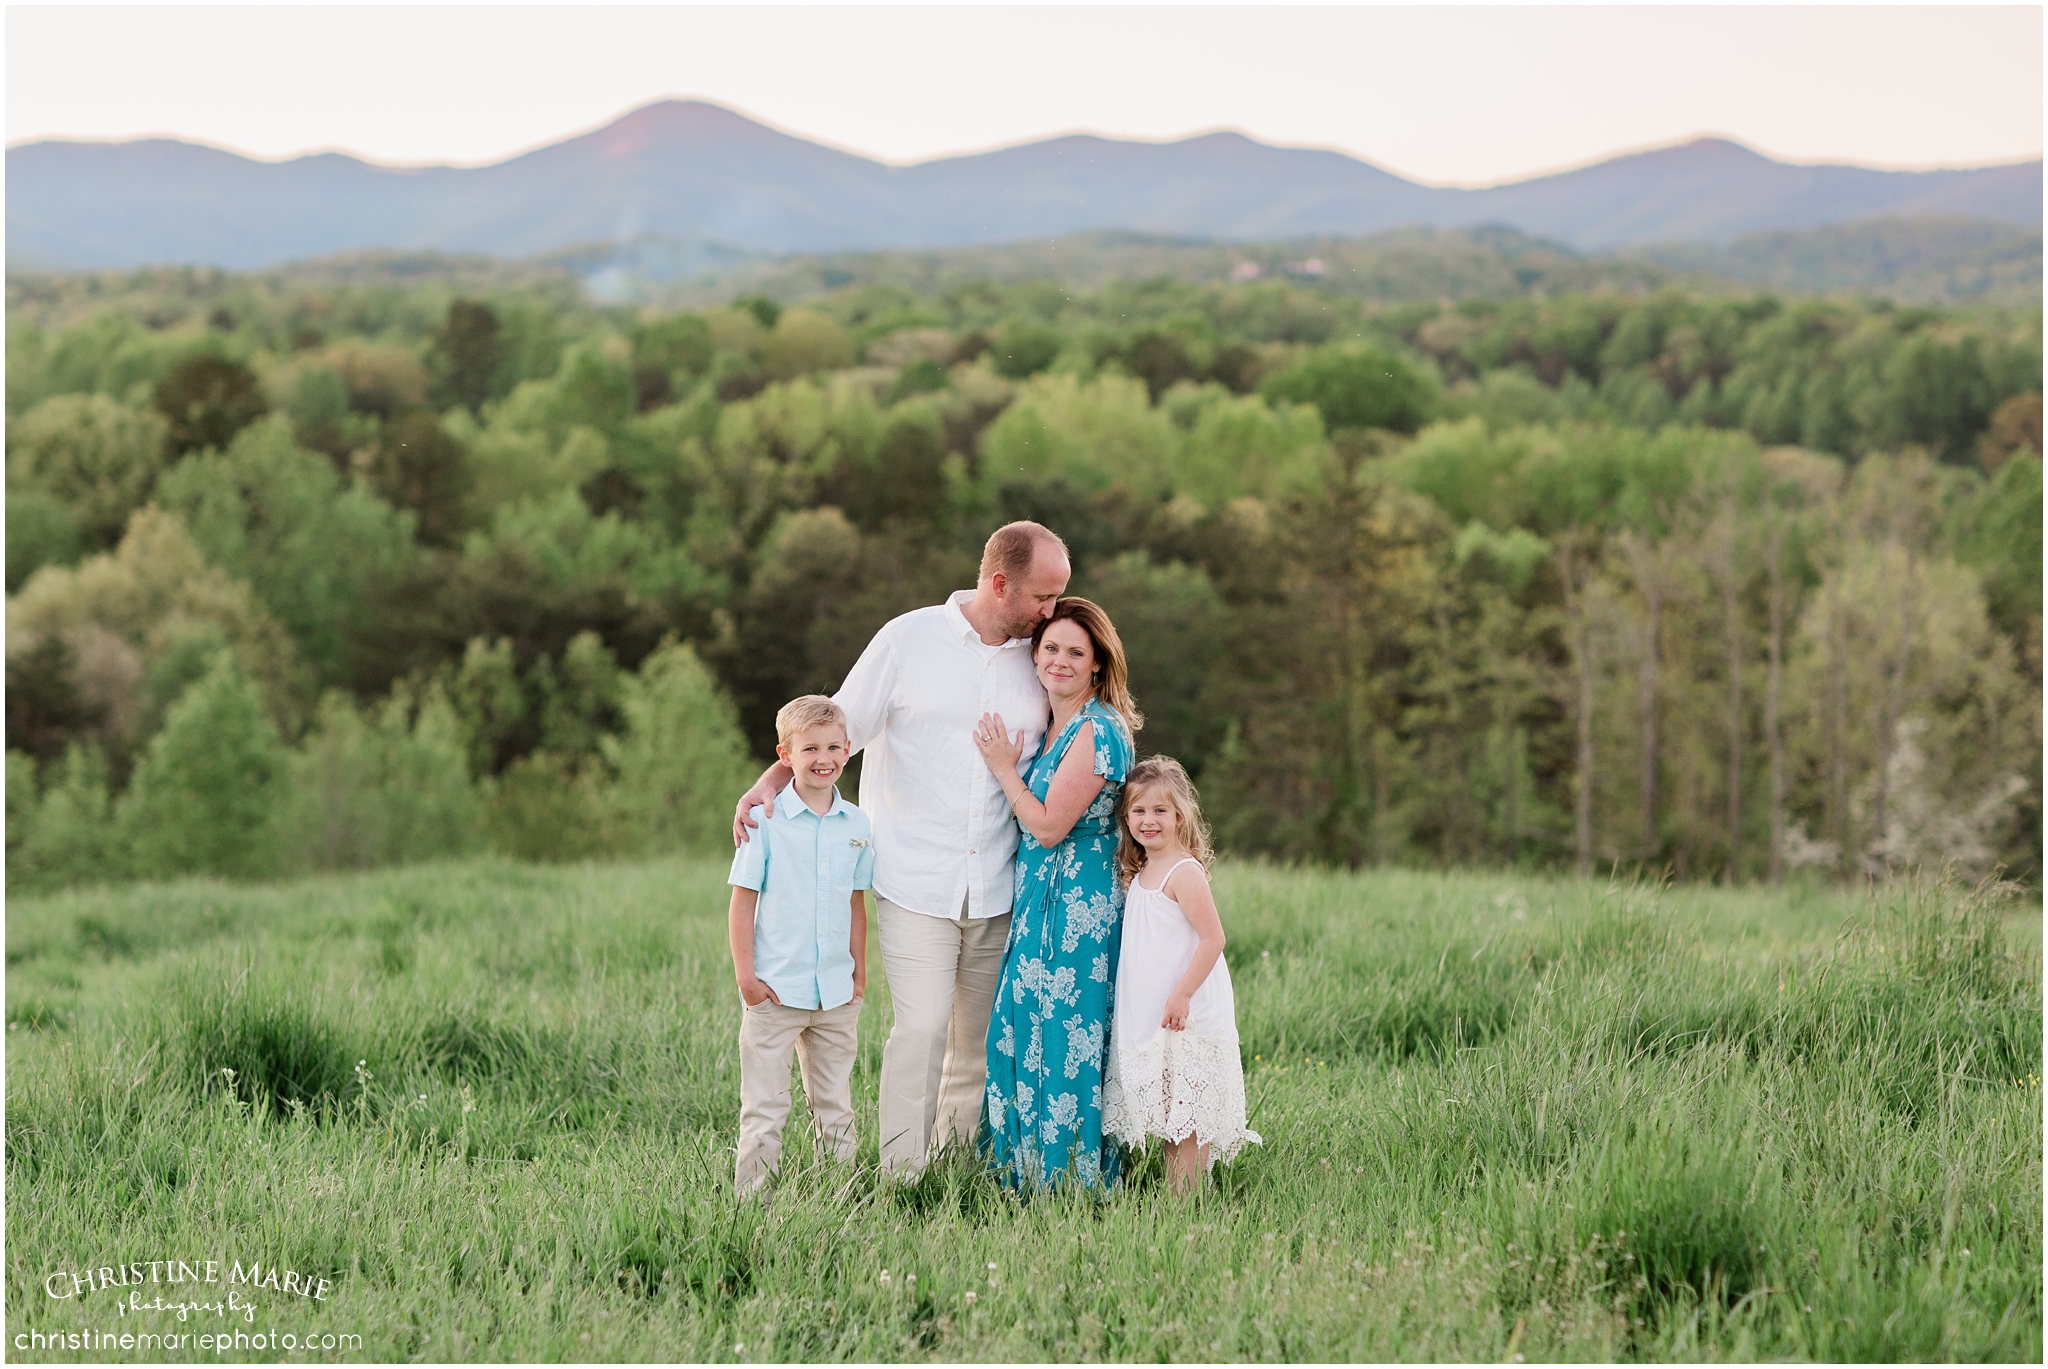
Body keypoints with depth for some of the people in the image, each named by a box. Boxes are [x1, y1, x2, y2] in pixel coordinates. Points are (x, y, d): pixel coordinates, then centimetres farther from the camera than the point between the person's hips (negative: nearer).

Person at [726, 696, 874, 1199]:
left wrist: (859, 972, 12)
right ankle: (752, 1197, 5)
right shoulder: (766, 822, -6)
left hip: (836, 992, 4)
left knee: (836, 1107, 13)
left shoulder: (856, 825, 6)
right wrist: (745, 975, -8)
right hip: (775, 990, -4)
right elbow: (742, 902, -4)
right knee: (764, 1108, 0)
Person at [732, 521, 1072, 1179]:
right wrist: (772, 780, -11)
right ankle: (900, 1180, -8)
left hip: (996, 890, 4)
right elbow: (839, 727, 3)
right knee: (922, 1026, -12)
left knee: (982, 1036, 6)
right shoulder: (910, 639, -2)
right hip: (916, 878, -4)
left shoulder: (1038, 661, 9)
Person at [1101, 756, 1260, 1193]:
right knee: (1167, 1113, 11)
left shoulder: (1184, 873, -14)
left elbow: (1213, 938, -19)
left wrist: (1182, 995, -23)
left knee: (1187, 1114, -7)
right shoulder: (1140, 873, 14)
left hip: (1186, 1018, -9)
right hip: (1146, 1017, 9)